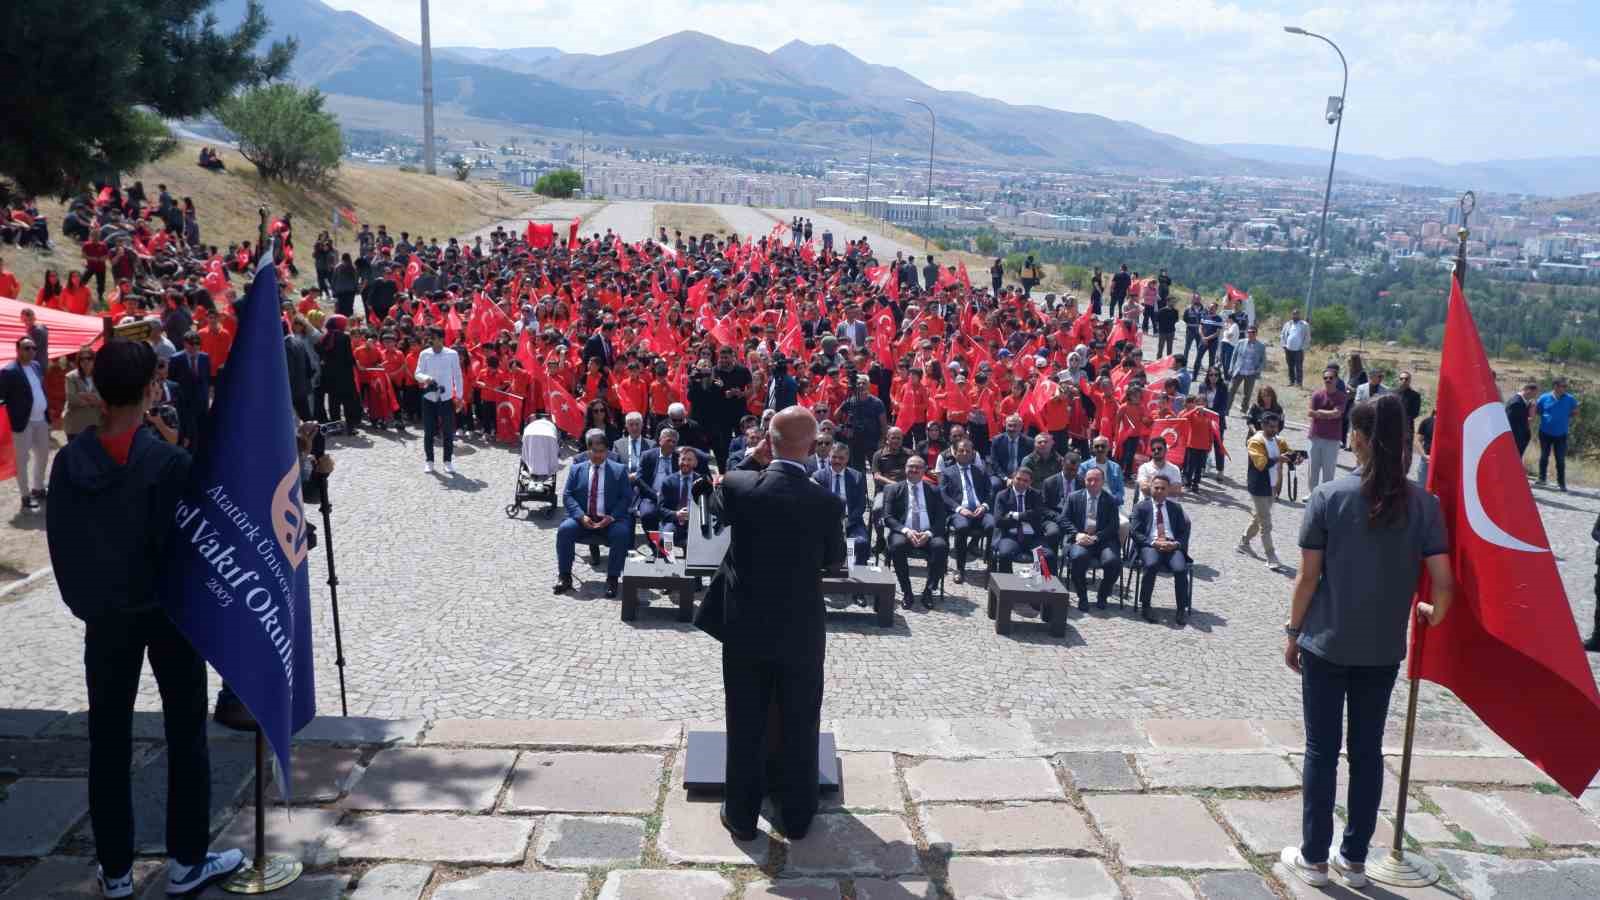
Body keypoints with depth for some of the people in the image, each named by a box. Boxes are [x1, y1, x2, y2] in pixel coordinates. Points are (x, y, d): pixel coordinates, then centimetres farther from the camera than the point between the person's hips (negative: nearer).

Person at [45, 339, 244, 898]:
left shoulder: (69, 461, -4)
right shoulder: (168, 462, -18)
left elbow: (59, 543, 3)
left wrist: (84, 602, 14)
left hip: (104, 617, 4)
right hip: (167, 611, -3)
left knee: (108, 740, 11)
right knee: (185, 735, 9)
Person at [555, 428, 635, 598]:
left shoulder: (619, 470, 8)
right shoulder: (576, 469, 12)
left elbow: (626, 498, 0)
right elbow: (567, 495, 4)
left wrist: (611, 517, -16)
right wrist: (581, 516, -13)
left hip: (610, 520, -1)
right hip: (583, 519, 2)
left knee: (621, 533, -32)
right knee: (564, 529, -26)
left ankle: (612, 579, -20)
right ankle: (564, 577, -13)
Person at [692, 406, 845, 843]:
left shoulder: (737, 486, -15)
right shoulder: (826, 502, -15)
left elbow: (716, 504, 10)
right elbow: (834, 559, 1)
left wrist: (752, 460, 9)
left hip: (745, 627, 1)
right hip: (801, 632, -1)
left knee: (746, 727, 13)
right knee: (799, 728, 15)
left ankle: (742, 816, 26)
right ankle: (796, 817, 28)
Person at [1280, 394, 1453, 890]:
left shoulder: (1328, 496, -12)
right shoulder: (1423, 503, -6)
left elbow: (1308, 576, -10)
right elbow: (1443, 582, -7)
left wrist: (1293, 631, 3)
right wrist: (1433, 614, 15)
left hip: (1326, 644, -2)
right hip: (1384, 649, 2)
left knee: (1322, 750, 8)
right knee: (1368, 751, 14)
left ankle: (1314, 857, 17)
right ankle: (1354, 859, 24)